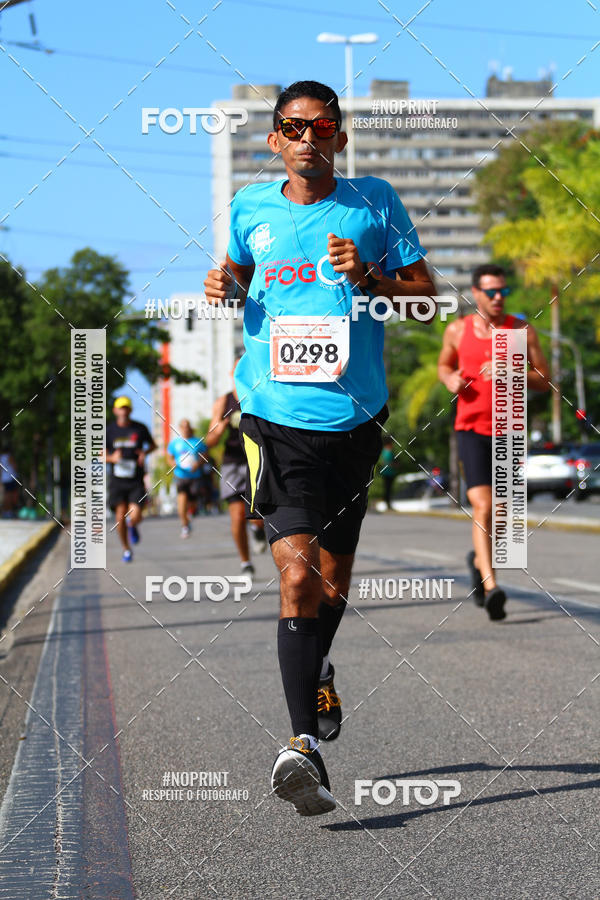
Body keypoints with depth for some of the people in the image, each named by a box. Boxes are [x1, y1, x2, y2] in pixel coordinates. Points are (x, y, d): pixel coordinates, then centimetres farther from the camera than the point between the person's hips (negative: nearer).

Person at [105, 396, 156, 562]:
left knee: (135, 517, -15)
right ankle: (126, 550, 15)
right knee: (120, 516, -6)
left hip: (136, 481, 0)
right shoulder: (109, 430, 2)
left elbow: (153, 445, 18)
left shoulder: (140, 428, 2)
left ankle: (133, 526, 24)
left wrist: (145, 452, -5)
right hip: (117, 480, 0)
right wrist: (112, 458, -16)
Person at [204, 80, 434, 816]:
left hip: (354, 417, 1)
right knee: (297, 572, -16)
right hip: (275, 416, -1)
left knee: (333, 576, 14)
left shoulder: (375, 203, 3)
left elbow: (425, 292, 5)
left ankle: (317, 669, 46)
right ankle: (304, 744, -17)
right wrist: (224, 287, 3)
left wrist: (369, 280, -14)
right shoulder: (250, 209, 7)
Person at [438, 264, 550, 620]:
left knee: (500, 511, 13)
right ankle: (491, 586, -21)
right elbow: (444, 365, 21)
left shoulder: (523, 331, 0)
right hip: (471, 430, -2)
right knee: (483, 507, -17)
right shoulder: (458, 330, 2)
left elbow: (545, 381, -1)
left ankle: (479, 559, 43)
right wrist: (450, 379, -3)